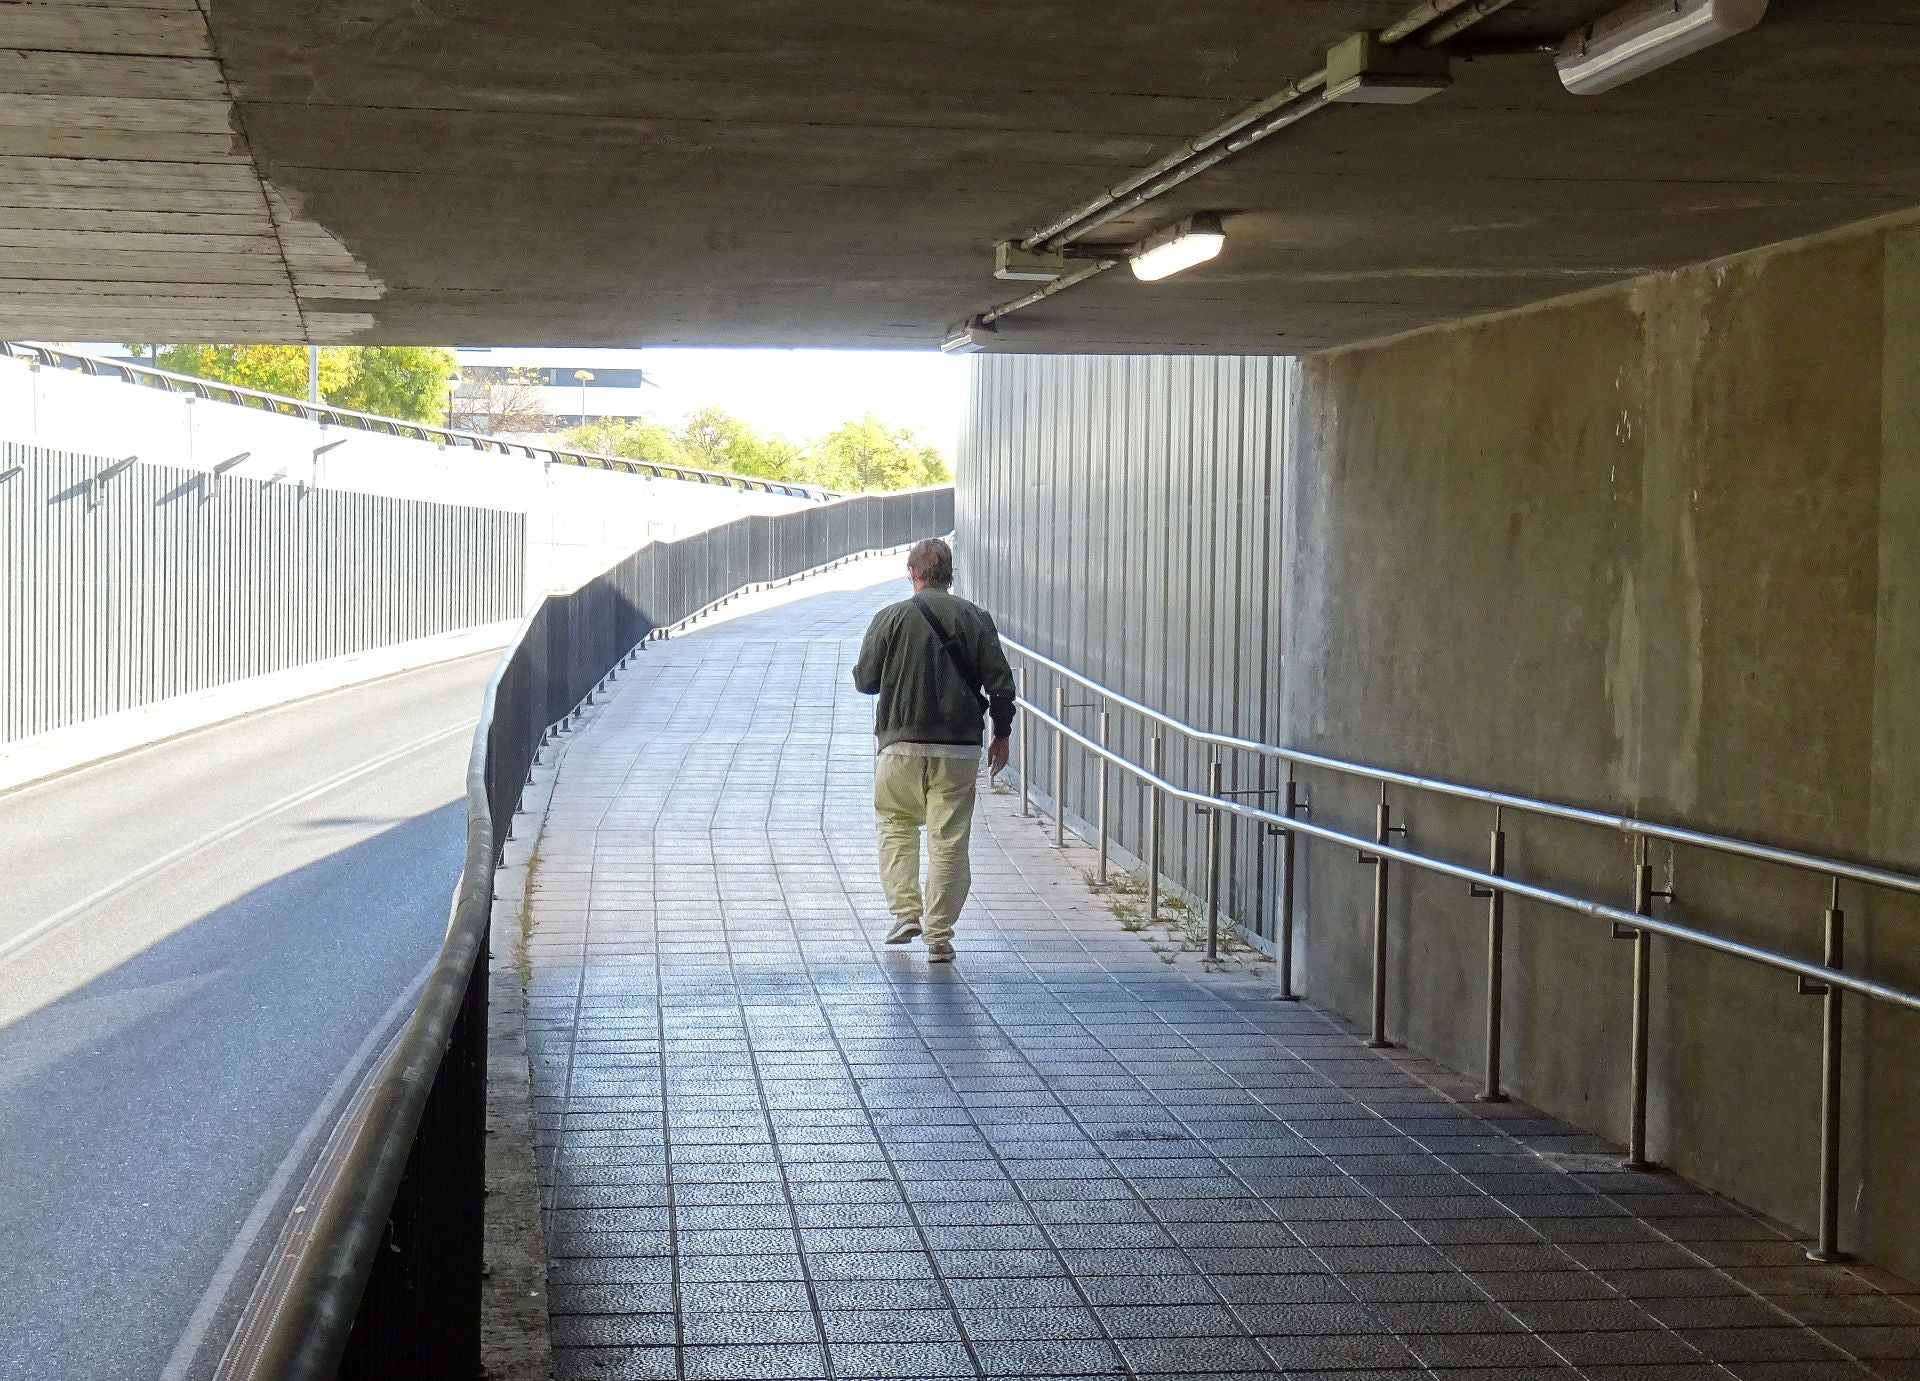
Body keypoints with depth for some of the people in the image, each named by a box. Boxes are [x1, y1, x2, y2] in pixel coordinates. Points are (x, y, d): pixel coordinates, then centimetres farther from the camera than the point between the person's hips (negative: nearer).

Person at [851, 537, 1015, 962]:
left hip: (902, 744, -1)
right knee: (949, 840, 4)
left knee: (895, 826, 19)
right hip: (960, 748, 1)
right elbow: (1001, 683, 0)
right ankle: (939, 936, 3)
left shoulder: (891, 618, -3)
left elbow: (864, 680, 2)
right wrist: (1001, 736, 12)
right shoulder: (976, 619, 1)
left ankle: (906, 912, 6)